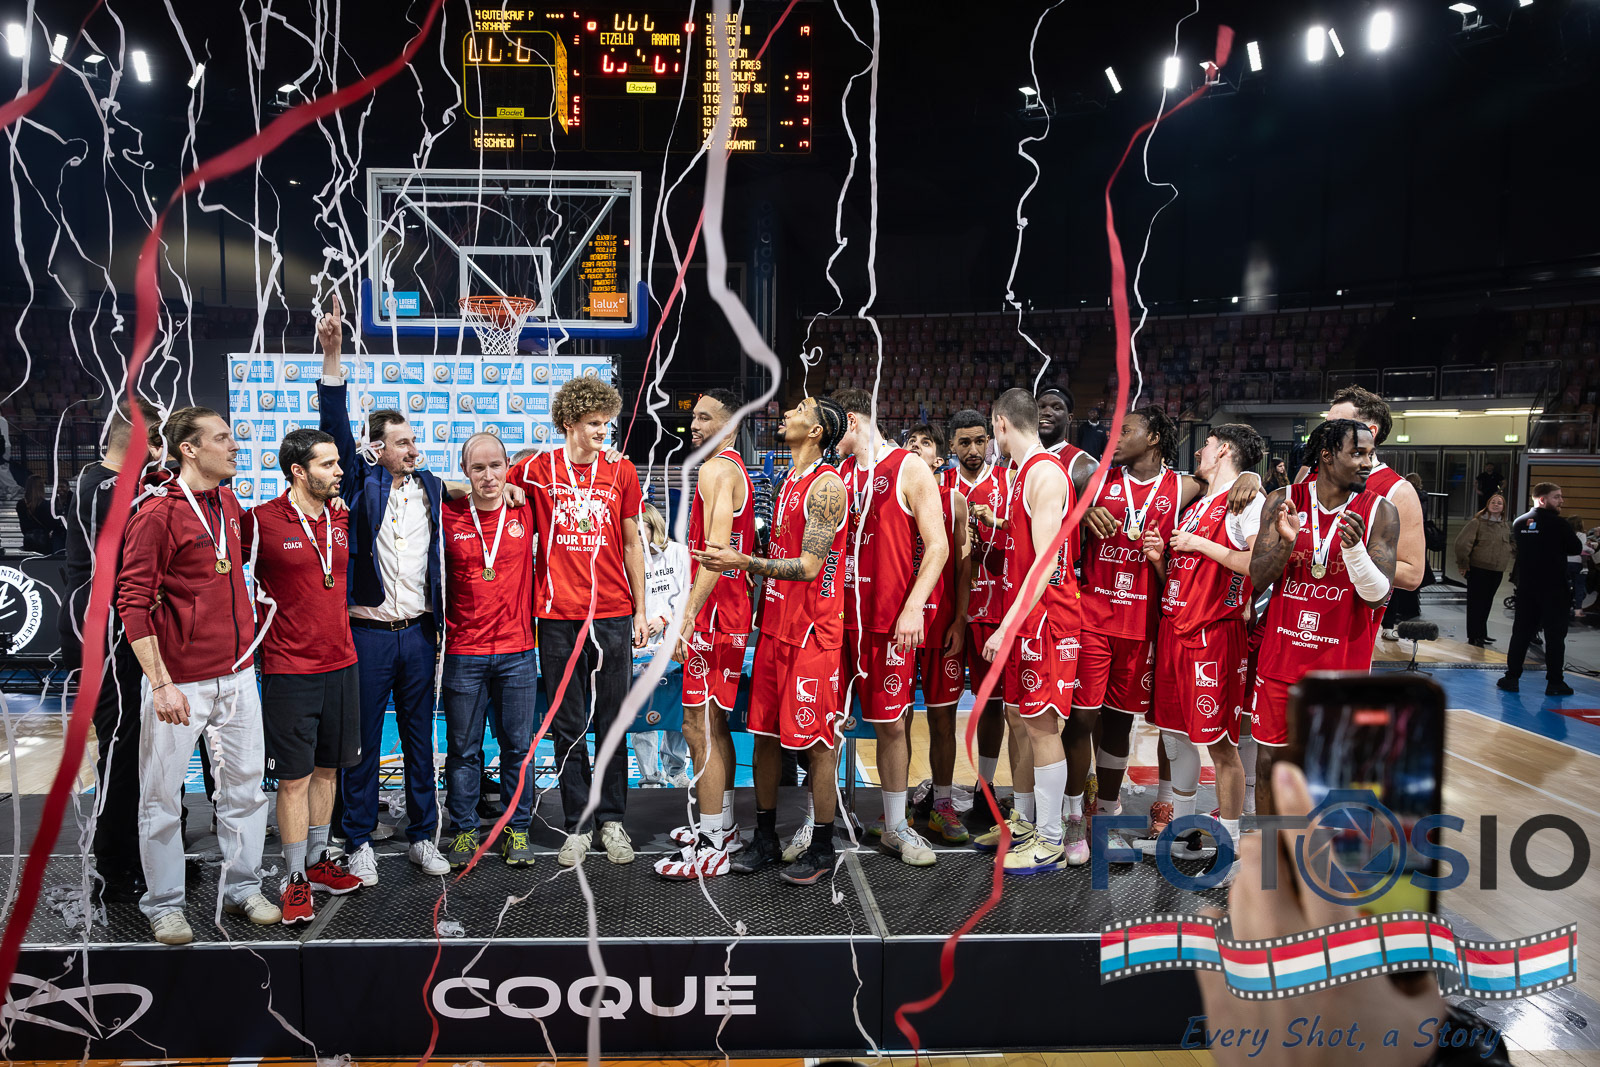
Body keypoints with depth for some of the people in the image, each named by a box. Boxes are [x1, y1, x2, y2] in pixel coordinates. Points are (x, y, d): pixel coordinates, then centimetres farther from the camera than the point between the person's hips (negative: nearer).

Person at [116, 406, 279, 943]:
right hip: (180, 681, -6)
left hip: (236, 674, 7)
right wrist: (160, 682, -18)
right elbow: (133, 602, -14)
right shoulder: (157, 515, -12)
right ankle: (164, 904, 21)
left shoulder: (229, 506, 9)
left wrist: (245, 646, 20)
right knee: (163, 794, 6)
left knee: (245, 783, 12)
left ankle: (242, 888, 26)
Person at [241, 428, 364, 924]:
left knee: (328, 767, 15)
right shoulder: (261, 521, -11)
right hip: (289, 669, -6)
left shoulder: (342, 519, 7)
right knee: (294, 776, 2)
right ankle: (295, 878, 15)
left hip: (340, 664, 6)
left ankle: (318, 860, 29)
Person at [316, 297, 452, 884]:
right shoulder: (361, 483, -2)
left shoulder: (431, 487, 8)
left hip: (418, 632, 3)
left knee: (420, 738, 11)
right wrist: (332, 355, -22)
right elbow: (335, 427, -13)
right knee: (362, 739, 5)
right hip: (366, 631, -3)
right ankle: (360, 842, 18)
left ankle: (423, 837, 23)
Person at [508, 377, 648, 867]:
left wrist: (640, 609, 8)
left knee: (612, 724, 7)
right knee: (567, 727, 7)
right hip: (558, 617, 0)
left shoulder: (621, 470, 6)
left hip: (613, 615, 1)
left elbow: (632, 542, 10)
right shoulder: (537, 470, 2)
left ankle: (611, 821, 21)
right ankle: (578, 826, 19)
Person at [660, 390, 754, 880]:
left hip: (712, 617, -11)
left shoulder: (716, 469, -14)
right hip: (732, 614, 11)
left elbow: (715, 551, -25)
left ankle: (711, 849, -1)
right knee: (714, 724, 18)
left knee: (699, 727, -6)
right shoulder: (737, 470, 18)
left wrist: (688, 614, -28)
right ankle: (722, 826, 29)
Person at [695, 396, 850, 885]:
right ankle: (765, 840, 25)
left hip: (813, 630, -9)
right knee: (765, 734, 12)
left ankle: (822, 849, 14)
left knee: (816, 742, 0)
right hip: (775, 625, 9)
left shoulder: (826, 485, -13)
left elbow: (808, 567, -20)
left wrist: (744, 562, -25)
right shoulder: (789, 481, 15)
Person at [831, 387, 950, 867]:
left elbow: (937, 547, -6)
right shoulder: (836, 474, 13)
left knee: (891, 722, 4)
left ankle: (895, 827, 19)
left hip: (890, 619, -4)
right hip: (838, 613, 4)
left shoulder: (909, 470, -2)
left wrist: (914, 608, -15)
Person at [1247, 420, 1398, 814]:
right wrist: (1286, 541, -23)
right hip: (1281, 656, 1)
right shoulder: (1282, 501, -2)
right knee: (1269, 760, 11)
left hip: (1343, 663, -1)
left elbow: (1377, 594, -10)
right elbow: (1258, 579, -5)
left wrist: (1354, 548, -27)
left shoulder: (1380, 513, -6)